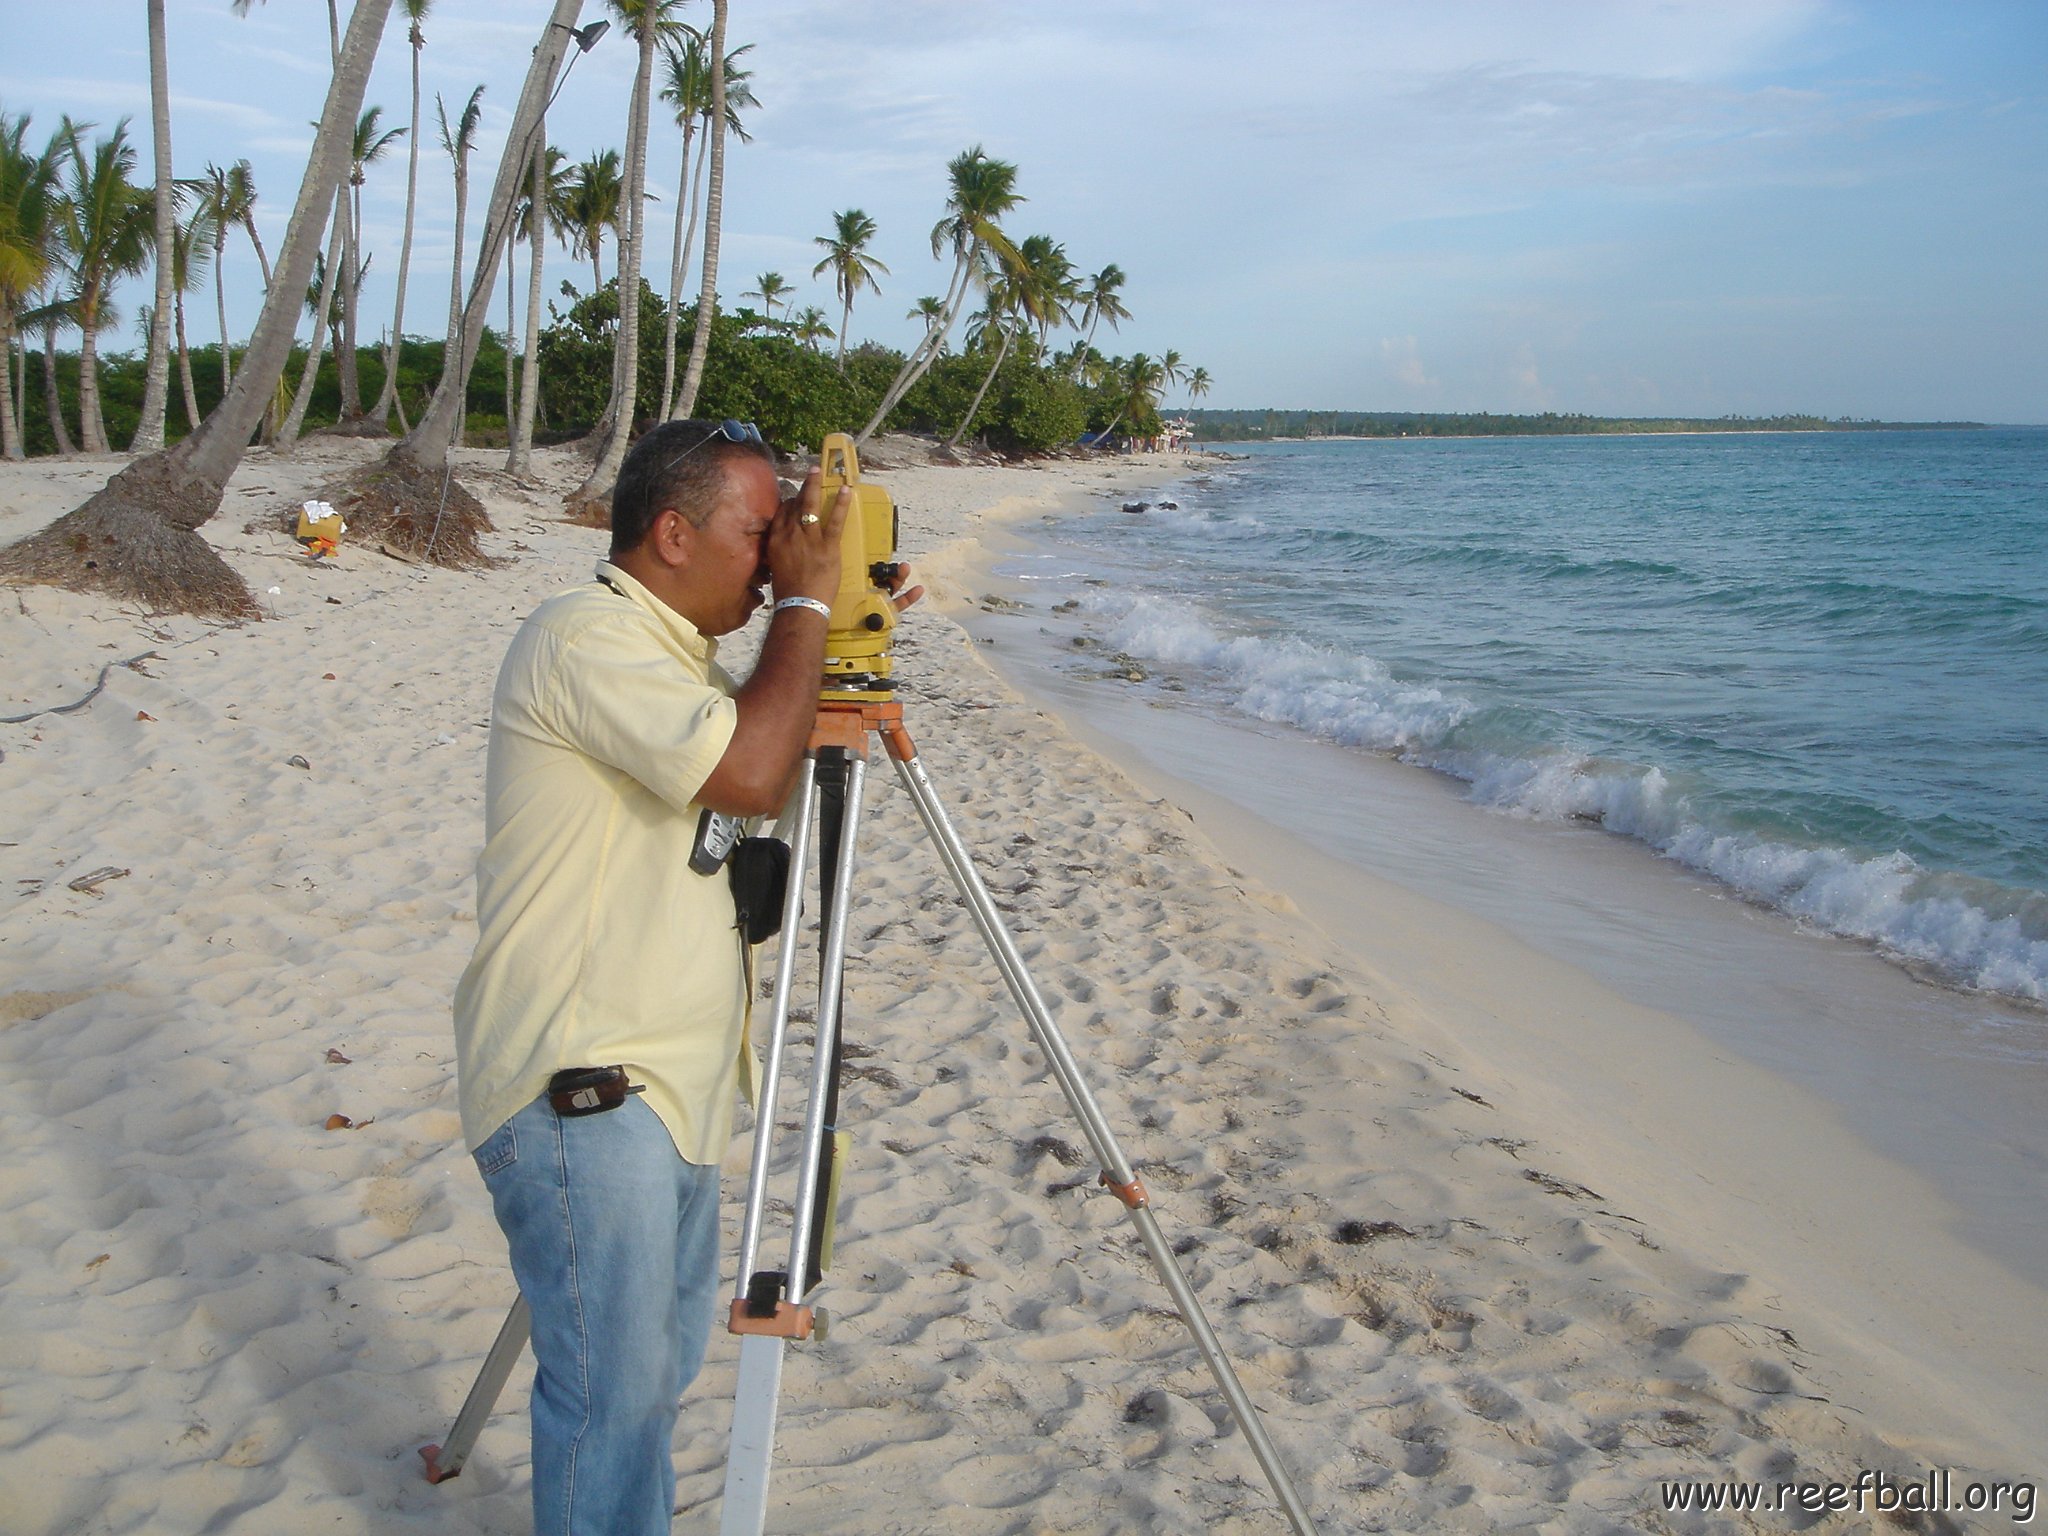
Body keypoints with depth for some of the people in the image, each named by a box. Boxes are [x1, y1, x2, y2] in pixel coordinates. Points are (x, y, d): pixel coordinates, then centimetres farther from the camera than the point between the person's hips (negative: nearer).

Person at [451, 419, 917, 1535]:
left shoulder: (669, 649, 14)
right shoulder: (586, 637, -18)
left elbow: (761, 787, 24)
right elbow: (750, 774, -28)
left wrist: (830, 641, 13)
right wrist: (804, 605, -17)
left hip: (663, 1082, 10)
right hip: (578, 1094, -10)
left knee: (665, 1358, 21)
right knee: (612, 1384, -3)